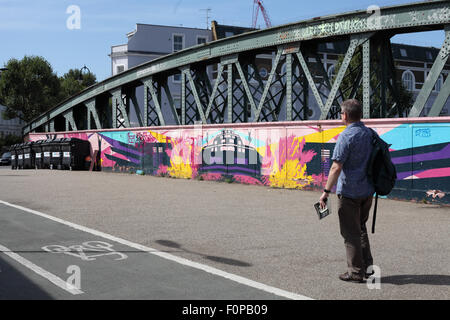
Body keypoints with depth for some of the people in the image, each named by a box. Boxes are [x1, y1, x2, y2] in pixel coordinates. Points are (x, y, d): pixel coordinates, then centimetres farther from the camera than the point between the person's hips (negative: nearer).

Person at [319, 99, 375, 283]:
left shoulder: (346, 136, -16)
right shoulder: (370, 133, 7)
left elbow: (336, 167, -20)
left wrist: (326, 191, -16)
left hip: (349, 191, -7)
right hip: (367, 190, 7)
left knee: (351, 233, 3)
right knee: (361, 228, 21)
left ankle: (356, 272, 9)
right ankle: (368, 267, 22)